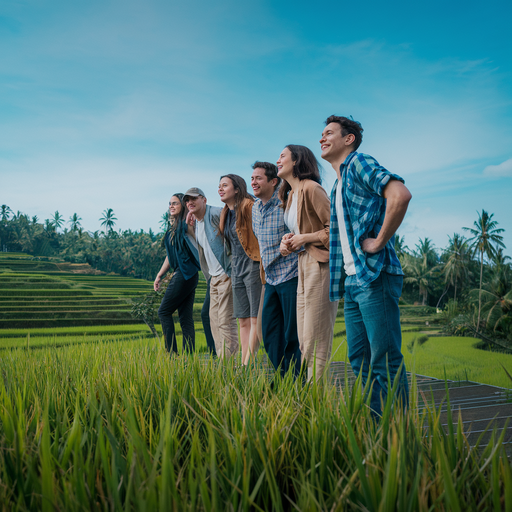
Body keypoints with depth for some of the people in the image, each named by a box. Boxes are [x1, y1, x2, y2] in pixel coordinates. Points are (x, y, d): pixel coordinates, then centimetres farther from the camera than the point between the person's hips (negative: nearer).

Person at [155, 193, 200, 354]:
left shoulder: (185, 225, -5)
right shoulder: (173, 228, 21)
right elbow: (171, 256, 25)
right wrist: (159, 275, 25)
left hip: (185, 273, -9)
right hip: (180, 275, 9)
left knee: (164, 311, -3)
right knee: (185, 317, 6)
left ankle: (171, 352, 1)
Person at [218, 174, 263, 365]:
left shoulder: (248, 206, -8)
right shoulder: (225, 213, 16)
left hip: (253, 265, -8)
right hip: (236, 268, 9)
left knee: (255, 319, -6)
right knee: (243, 320, 8)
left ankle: (249, 364, -5)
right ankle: (244, 364, 11)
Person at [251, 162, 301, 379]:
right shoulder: (255, 208, 12)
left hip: (290, 276, -8)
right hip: (270, 278, 8)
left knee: (292, 334, -2)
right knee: (269, 332, 11)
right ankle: (281, 378, 24)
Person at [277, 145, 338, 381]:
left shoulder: (311, 188, -11)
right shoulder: (289, 195, 18)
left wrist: (304, 238, -11)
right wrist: (288, 241, 8)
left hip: (320, 264, -10)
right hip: (303, 264, 10)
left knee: (316, 338, -5)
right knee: (304, 337, 12)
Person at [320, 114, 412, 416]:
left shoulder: (360, 162, -4)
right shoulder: (338, 185, 24)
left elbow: (400, 194, -23)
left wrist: (380, 241, -18)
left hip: (375, 277, -10)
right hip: (351, 280, 10)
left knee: (385, 360, -6)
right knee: (360, 359, 12)